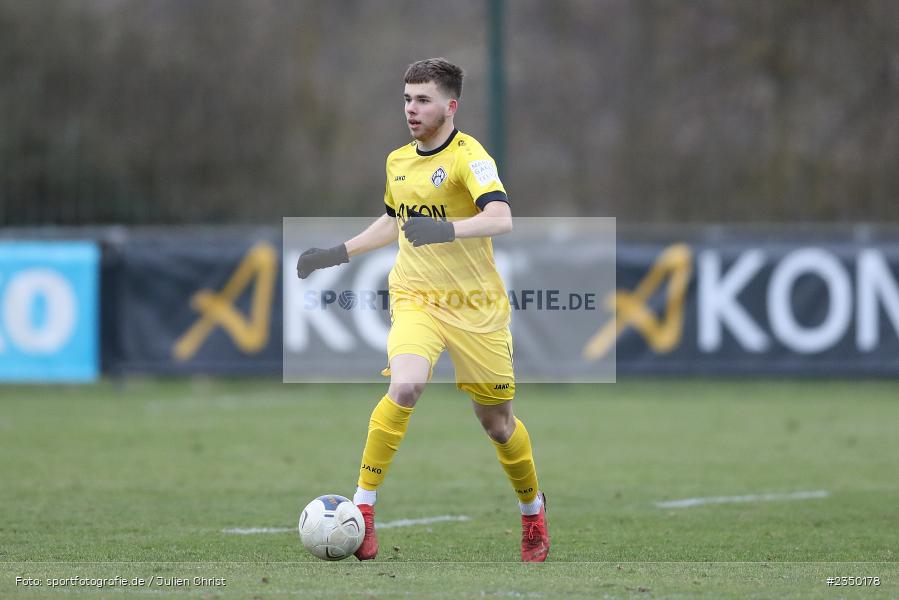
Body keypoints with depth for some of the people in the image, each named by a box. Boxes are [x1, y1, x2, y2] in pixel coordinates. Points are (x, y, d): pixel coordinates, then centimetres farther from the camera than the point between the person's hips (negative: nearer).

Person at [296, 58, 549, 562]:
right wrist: (338, 253, 22)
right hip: (416, 298, 3)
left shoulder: (468, 156, -13)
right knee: (405, 386, -27)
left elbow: (501, 218, -29)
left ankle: (533, 511, 36)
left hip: (477, 307, -3)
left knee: (497, 421, 7)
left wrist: (448, 230, -44)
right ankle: (363, 509, -21)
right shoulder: (398, 161, 7)